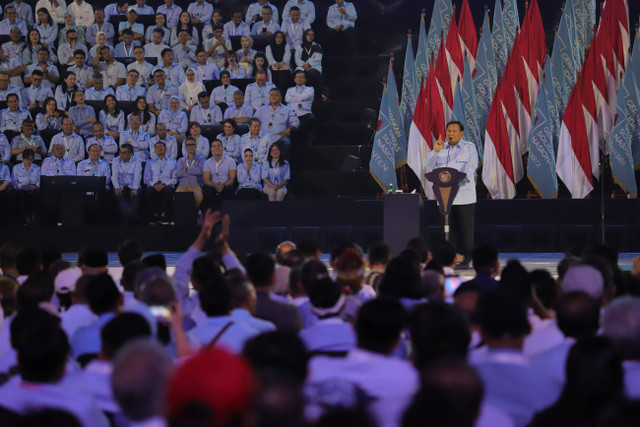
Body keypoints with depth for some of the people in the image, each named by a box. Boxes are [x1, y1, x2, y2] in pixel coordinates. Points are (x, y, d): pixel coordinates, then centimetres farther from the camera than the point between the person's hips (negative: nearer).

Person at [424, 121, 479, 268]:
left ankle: (467, 259, -1)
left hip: (464, 196, -3)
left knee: (465, 227, -5)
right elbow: (428, 165, 8)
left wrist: (464, 177, -25)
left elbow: (472, 165, -6)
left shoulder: (469, 147, 7)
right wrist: (435, 151, -8)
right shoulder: (441, 148, 15)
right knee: (449, 227, 2)